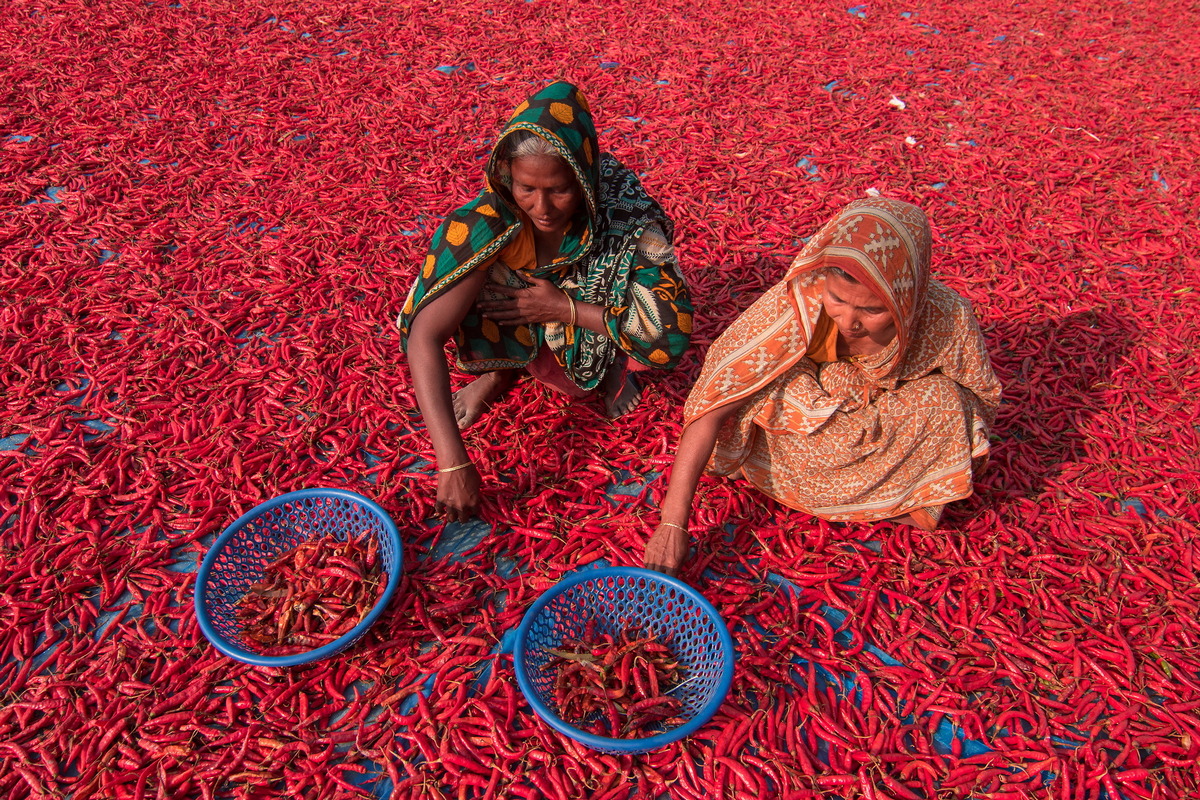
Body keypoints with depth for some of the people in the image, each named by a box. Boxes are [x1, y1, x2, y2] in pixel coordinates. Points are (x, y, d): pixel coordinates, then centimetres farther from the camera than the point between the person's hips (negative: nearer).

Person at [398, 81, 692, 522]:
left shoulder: (625, 213, -31)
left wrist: (566, 308, -33)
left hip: (595, 329, 1)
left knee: (658, 337, -30)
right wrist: (453, 462, -46)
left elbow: (674, 331, -30)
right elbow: (424, 335, -38)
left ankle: (616, 368, 7)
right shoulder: (490, 222, -33)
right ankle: (501, 370, 4)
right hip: (527, 338, 0)